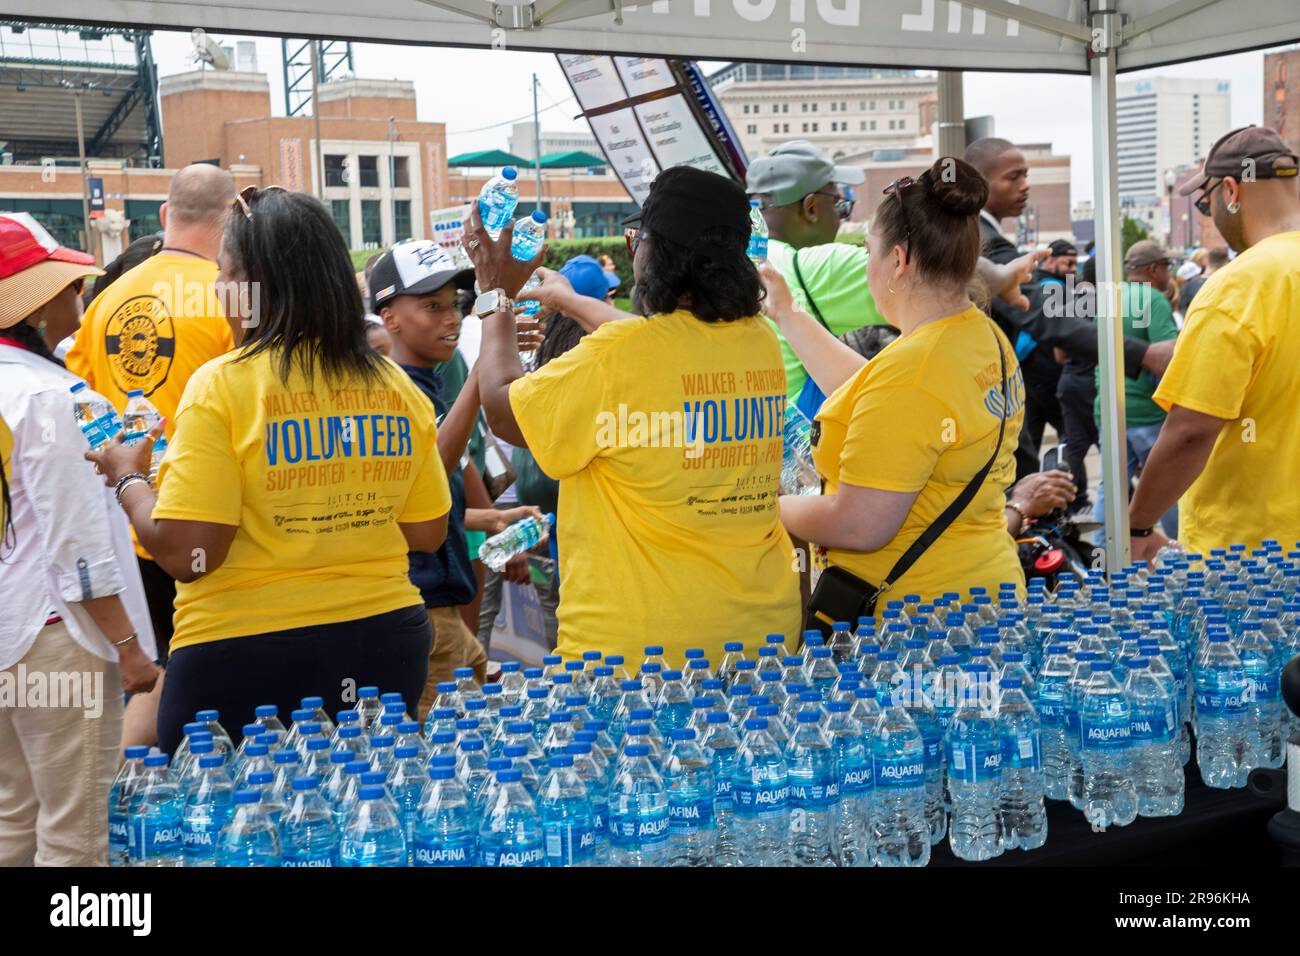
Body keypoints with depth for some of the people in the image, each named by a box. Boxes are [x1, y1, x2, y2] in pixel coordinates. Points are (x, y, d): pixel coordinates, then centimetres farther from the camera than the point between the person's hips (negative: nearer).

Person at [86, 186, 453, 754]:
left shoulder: (222, 387, -14)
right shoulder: (395, 387, 1)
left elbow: (184, 554, -17)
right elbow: (427, 533, 8)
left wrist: (127, 477, 1)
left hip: (246, 658, -4)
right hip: (386, 644, 5)